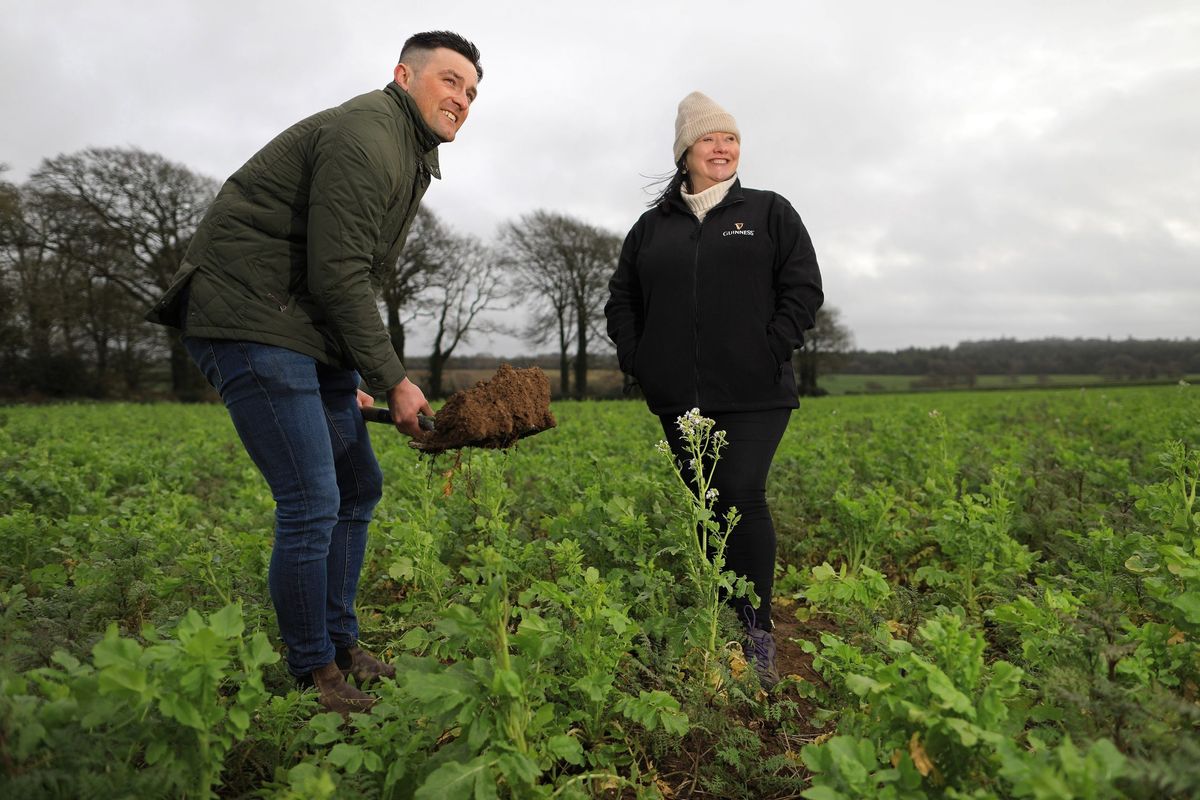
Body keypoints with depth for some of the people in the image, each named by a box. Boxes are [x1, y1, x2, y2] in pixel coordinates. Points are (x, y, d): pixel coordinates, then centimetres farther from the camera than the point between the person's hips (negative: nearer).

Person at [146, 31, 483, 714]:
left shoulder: (411, 156, 18)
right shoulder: (365, 137, -15)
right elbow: (338, 276, -22)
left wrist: (352, 380, 15)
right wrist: (394, 382, -16)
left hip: (311, 332, 11)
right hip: (252, 322, -11)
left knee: (359, 487, 12)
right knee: (312, 503, -12)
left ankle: (342, 645, 25)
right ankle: (314, 673, 7)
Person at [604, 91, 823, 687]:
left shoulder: (771, 213, 10)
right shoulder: (652, 226, 16)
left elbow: (803, 288, 4)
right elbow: (621, 298, 17)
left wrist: (772, 352, -8)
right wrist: (637, 360, 4)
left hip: (753, 397, -3)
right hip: (679, 398, 3)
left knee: (742, 498, -13)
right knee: (704, 505, 7)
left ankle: (757, 636, -3)